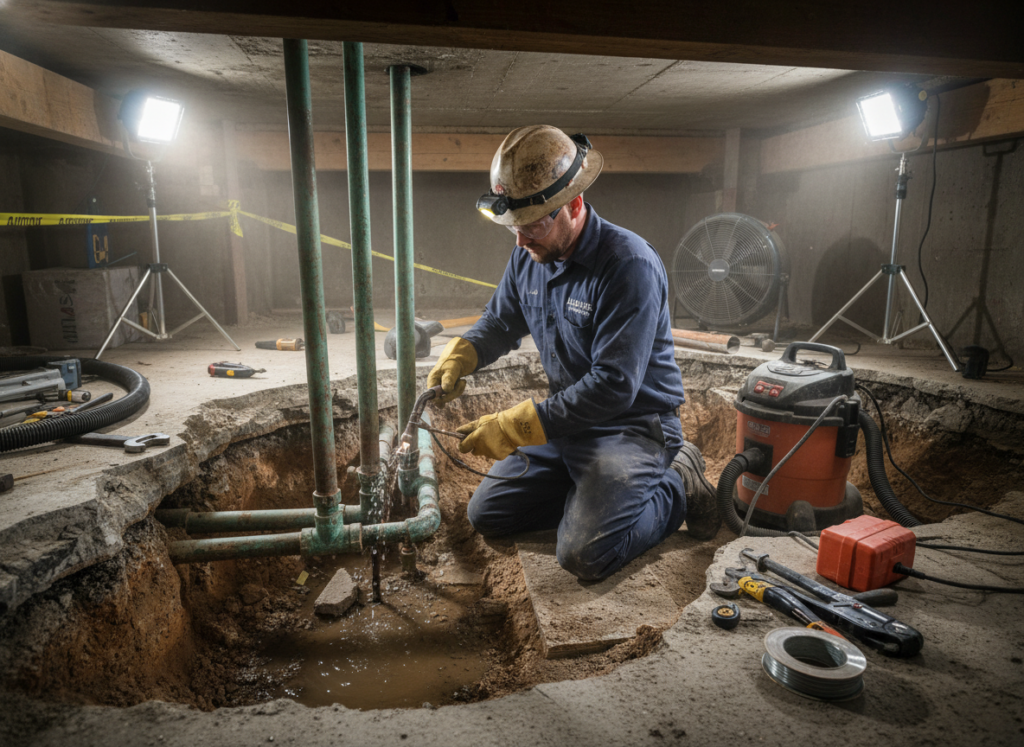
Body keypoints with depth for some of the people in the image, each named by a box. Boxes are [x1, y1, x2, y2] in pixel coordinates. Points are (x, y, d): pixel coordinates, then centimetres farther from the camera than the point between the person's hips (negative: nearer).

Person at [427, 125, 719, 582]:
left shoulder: (630, 265, -25)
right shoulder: (528, 257, -1)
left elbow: (614, 386, -29)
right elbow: (499, 322, 15)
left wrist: (516, 427, -29)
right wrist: (458, 357, -8)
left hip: (633, 425, -7)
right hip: (566, 419, 8)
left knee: (585, 555, -22)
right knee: (485, 515, 7)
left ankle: (675, 488, 4)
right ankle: (593, 492, 20)